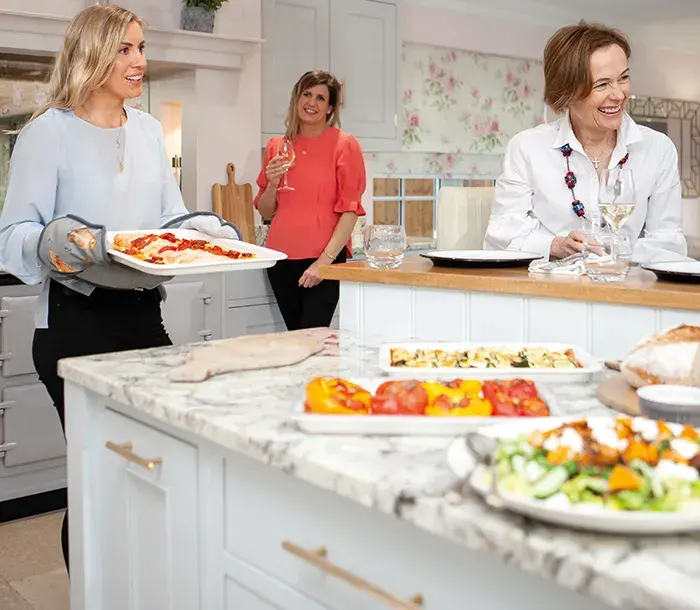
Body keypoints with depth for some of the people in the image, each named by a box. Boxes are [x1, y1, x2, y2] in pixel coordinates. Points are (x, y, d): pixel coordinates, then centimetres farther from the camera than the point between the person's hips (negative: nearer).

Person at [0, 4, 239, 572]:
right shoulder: (49, 132, -6)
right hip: (77, 322, -6)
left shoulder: (149, 129, 12)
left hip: (145, 314, 6)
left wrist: (210, 232, -2)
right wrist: (56, 243, -28)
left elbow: (172, 215, 17)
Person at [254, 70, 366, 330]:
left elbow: (350, 210, -6)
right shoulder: (276, 146, 12)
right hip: (282, 258, 4)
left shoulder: (344, 144, -1)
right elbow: (265, 211, 16)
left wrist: (326, 259, -14)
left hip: (324, 259, -4)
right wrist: (272, 184, -4)